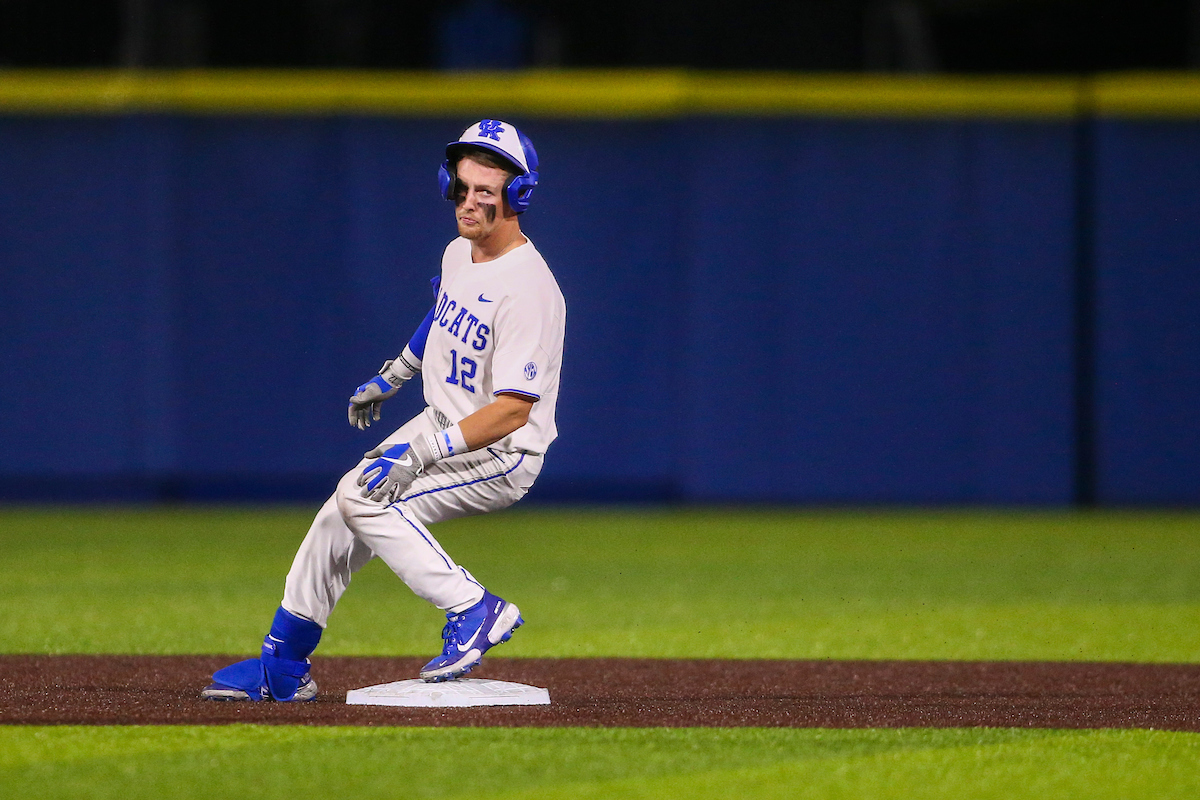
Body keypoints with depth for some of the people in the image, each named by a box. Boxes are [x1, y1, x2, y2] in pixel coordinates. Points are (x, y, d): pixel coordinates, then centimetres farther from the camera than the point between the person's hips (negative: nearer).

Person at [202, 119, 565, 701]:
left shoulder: (528, 289, -28)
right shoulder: (458, 254, 1)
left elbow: (512, 410, -31)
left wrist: (421, 453, -34)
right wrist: (389, 378, 32)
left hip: (501, 454, -9)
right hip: (441, 426, 9)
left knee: (365, 497, -23)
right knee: (340, 514, 8)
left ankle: (473, 609, -19)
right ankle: (282, 666, 20)